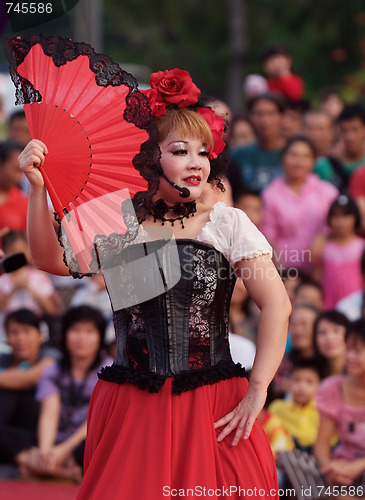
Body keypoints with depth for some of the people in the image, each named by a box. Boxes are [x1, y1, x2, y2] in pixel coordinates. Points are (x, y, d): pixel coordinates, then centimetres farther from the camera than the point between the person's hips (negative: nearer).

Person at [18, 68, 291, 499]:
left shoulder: (227, 223, 1)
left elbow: (277, 305, -4)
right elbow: (52, 260, -6)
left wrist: (256, 392, -9)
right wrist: (38, 188, -18)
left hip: (213, 407, -1)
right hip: (130, 410, 1)